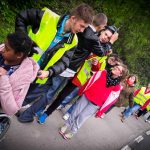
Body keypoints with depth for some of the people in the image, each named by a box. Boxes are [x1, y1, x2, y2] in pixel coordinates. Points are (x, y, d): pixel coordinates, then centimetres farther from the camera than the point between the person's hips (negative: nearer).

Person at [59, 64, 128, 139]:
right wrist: (81, 91, 8)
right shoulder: (103, 73, -2)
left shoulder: (117, 86, -8)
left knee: (81, 117, 1)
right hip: (86, 96, 2)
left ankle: (72, 132, 24)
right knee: (75, 112, 8)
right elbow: (91, 81, 5)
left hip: (95, 104, -2)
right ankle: (66, 125, 33)